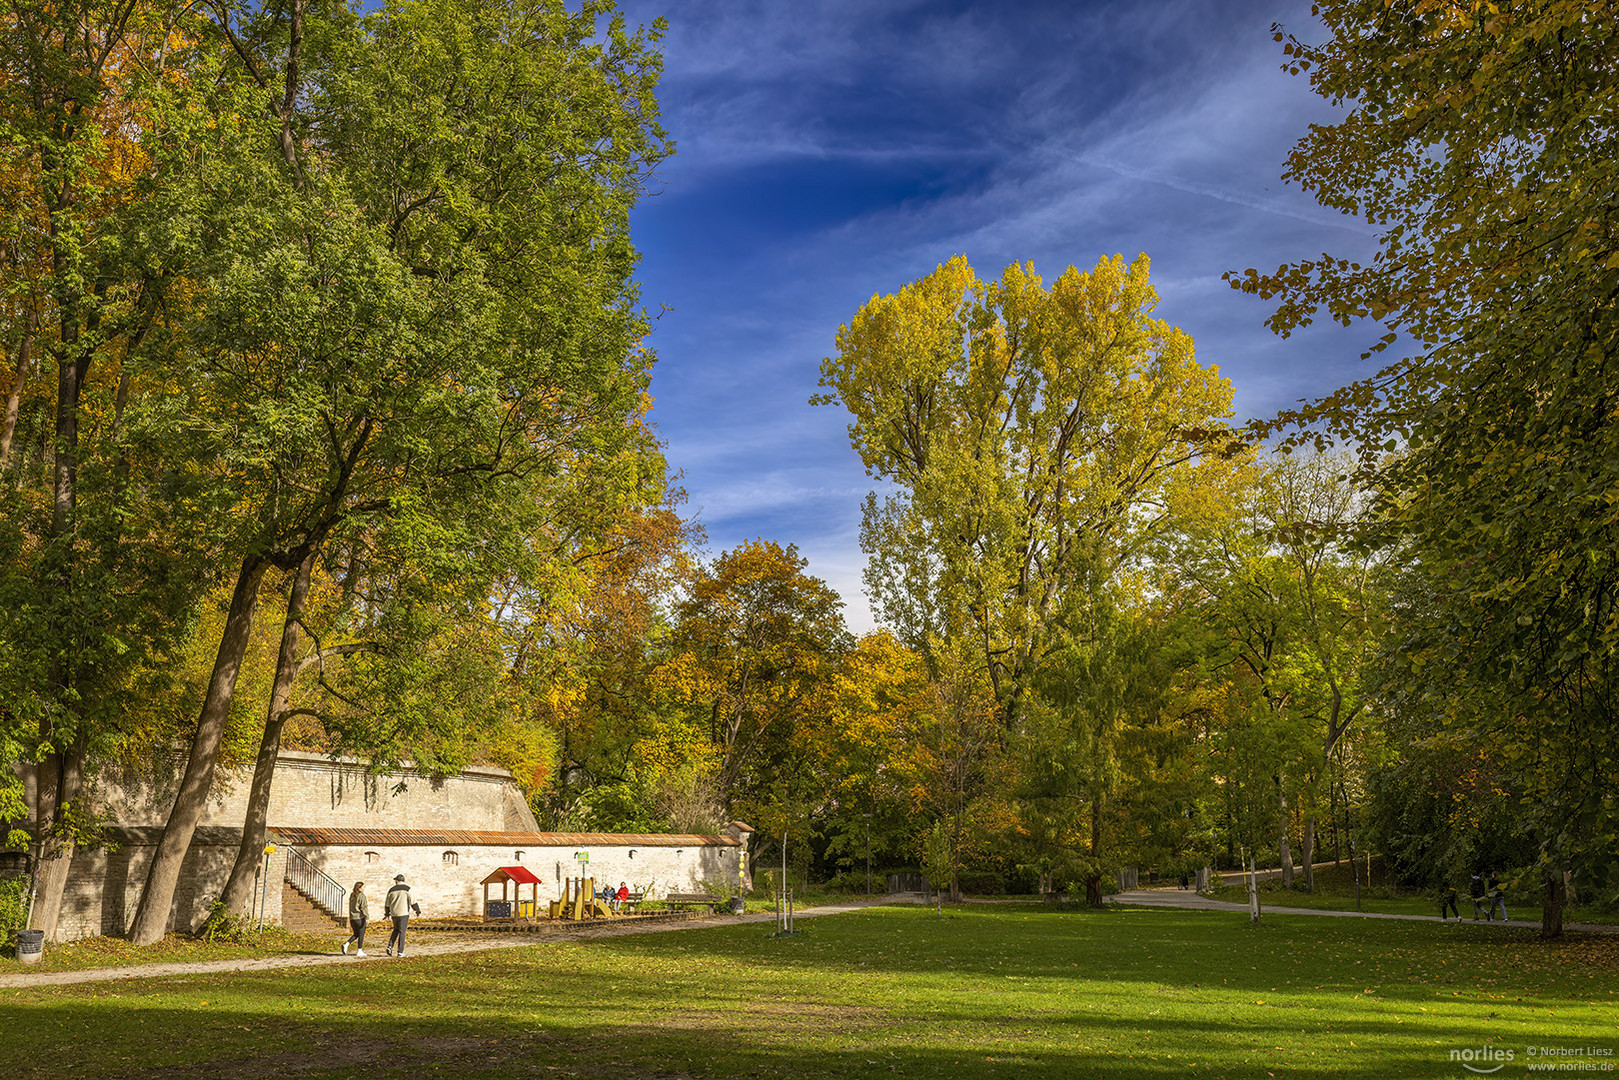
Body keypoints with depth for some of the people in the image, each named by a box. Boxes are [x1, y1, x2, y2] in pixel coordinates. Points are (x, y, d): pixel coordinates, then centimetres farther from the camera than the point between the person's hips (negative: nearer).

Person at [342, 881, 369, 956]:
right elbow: (364, 907, -17)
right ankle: (359, 951, 6)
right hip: (360, 917, -7)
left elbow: (351, 907, 18)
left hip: (352, 918, 7)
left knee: (356, 934, 18)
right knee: (361, 935, 4)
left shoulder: (352, 896, 11)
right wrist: (367, 917, -17)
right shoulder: (362, 896, -12)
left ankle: (346, 944, -1)